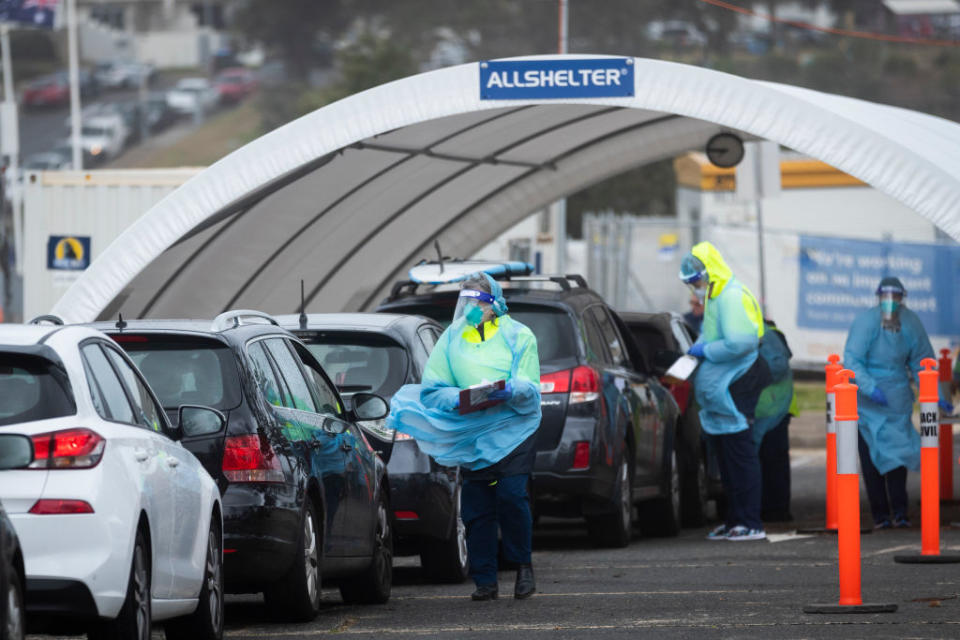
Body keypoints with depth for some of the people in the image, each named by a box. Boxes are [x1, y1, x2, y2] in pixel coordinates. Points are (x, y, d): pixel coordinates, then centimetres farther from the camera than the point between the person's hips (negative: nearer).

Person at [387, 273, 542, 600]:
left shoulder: (518, 336, 5)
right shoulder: (452, 338, 13)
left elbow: (530, 389, -3)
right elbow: (432, 389, 7)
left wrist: (511, 392, -26)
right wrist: (454, 398, -14)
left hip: (513, 426, -3)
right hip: (471, 434, 3)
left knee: (511, 496, -15)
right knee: (476, 506, -1)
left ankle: (523, 566, 3)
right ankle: (485, 581, 6)